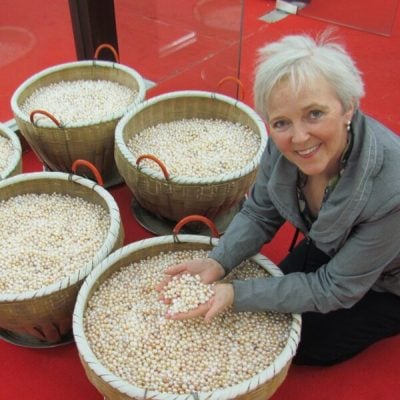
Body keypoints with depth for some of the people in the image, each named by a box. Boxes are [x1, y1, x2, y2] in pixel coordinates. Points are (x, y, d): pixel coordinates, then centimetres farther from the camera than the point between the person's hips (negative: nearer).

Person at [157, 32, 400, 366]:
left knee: (302, 344, -1)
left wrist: (235, 294, -33)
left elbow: (336, 289, -28)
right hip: (329, 249, 5)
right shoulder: (283, 142, -27)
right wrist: (217, 264, -27)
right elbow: (259, 214, -10)